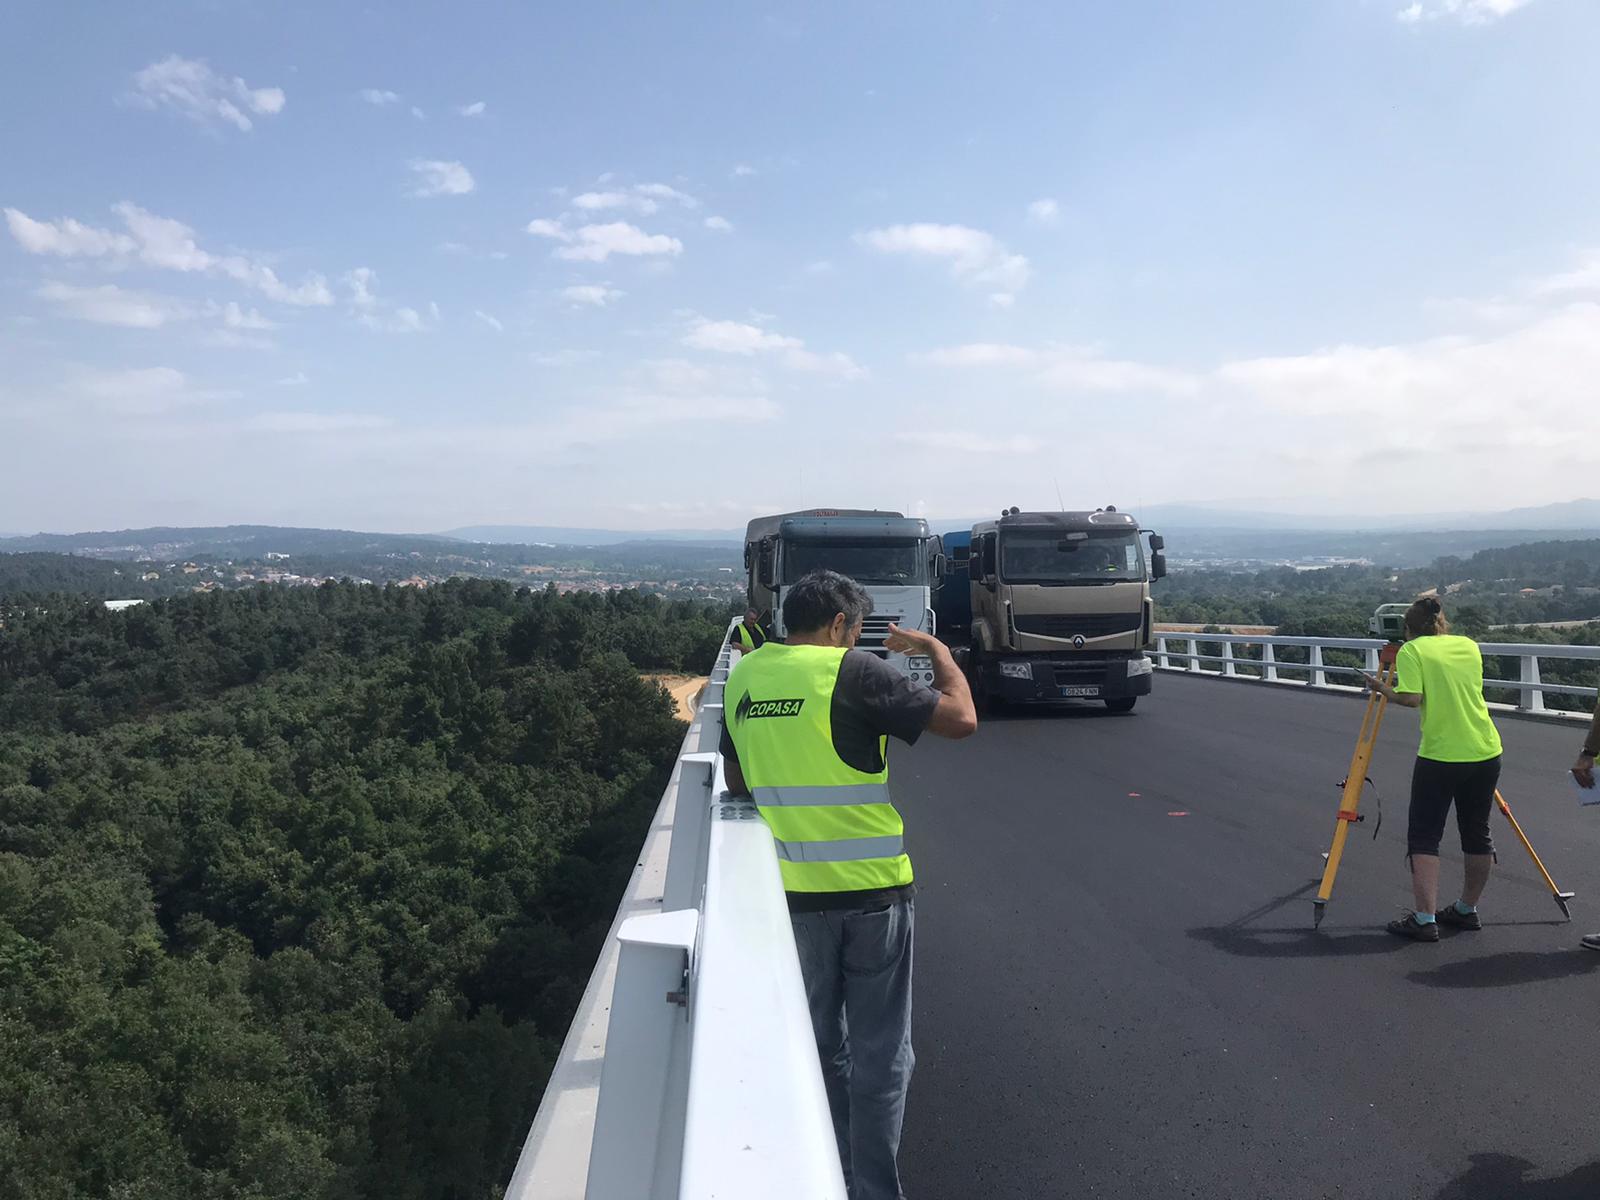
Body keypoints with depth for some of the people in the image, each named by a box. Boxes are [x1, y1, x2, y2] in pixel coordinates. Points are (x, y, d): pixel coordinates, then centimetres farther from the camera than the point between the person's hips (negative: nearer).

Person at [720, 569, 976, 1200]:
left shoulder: (742, 678, 2)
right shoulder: (853, 672, -14)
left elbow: (737, 781, 13)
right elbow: (960, 718, -13)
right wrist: (935, 648, 1)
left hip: (796, 893, 5)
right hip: (872, 892, -5)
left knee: (819, 1046, 21)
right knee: (880, 1056, 9)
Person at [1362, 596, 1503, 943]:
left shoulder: (1412, 650, -4)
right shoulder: (1469, 645, 12)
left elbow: (1411, 698, -15)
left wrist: (1382, 688, 2)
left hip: (1439, 757, -5)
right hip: (1485, 752, 6)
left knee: (1424, 837, 1)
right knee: (1477, 834, 16)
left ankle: (1424, 918, -4)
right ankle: (1467, 910, 28)